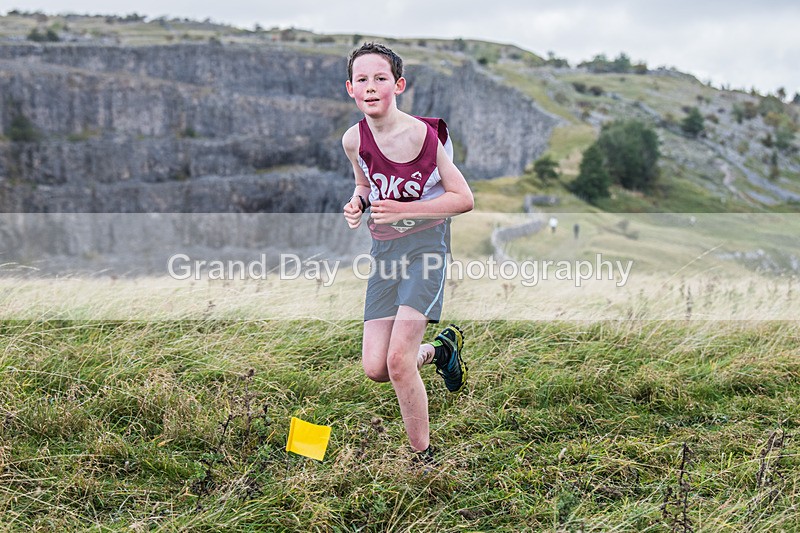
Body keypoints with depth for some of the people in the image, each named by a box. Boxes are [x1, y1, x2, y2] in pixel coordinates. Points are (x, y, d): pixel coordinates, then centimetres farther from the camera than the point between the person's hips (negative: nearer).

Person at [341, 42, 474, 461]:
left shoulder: (421, 133, -15)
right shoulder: (354, 139, 1)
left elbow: (464, 199, -11)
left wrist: (403, 210, -20)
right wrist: (357, 203, -3)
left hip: (425, 243, -5)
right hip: (384, 249, 6)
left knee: (398, 360, -16)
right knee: (374, 368, -3)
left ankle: (424, 458, 4)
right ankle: (438, 350, 29)